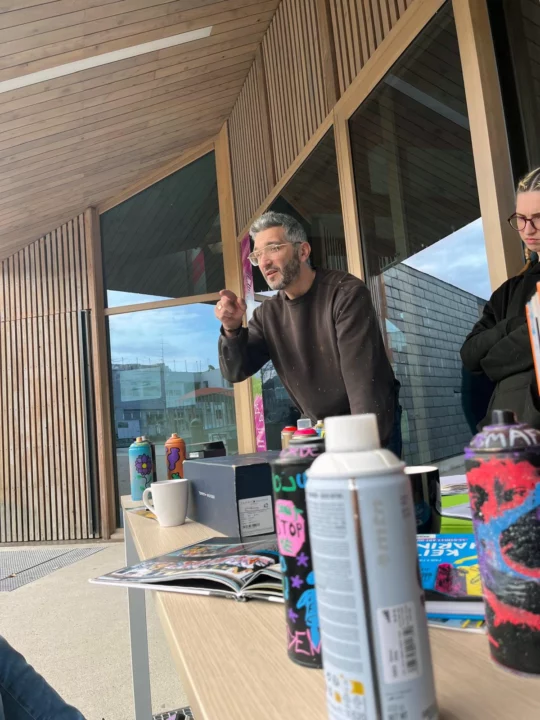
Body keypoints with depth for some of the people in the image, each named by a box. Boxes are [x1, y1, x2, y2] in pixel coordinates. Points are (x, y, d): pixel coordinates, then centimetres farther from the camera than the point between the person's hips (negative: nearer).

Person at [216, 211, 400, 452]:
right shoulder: (267, 314, -1)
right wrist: (231, 329, -24)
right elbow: (235, 372, -5)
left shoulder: (346, 293, -18)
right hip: (317, 431, 5)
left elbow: (363, 379, -25)